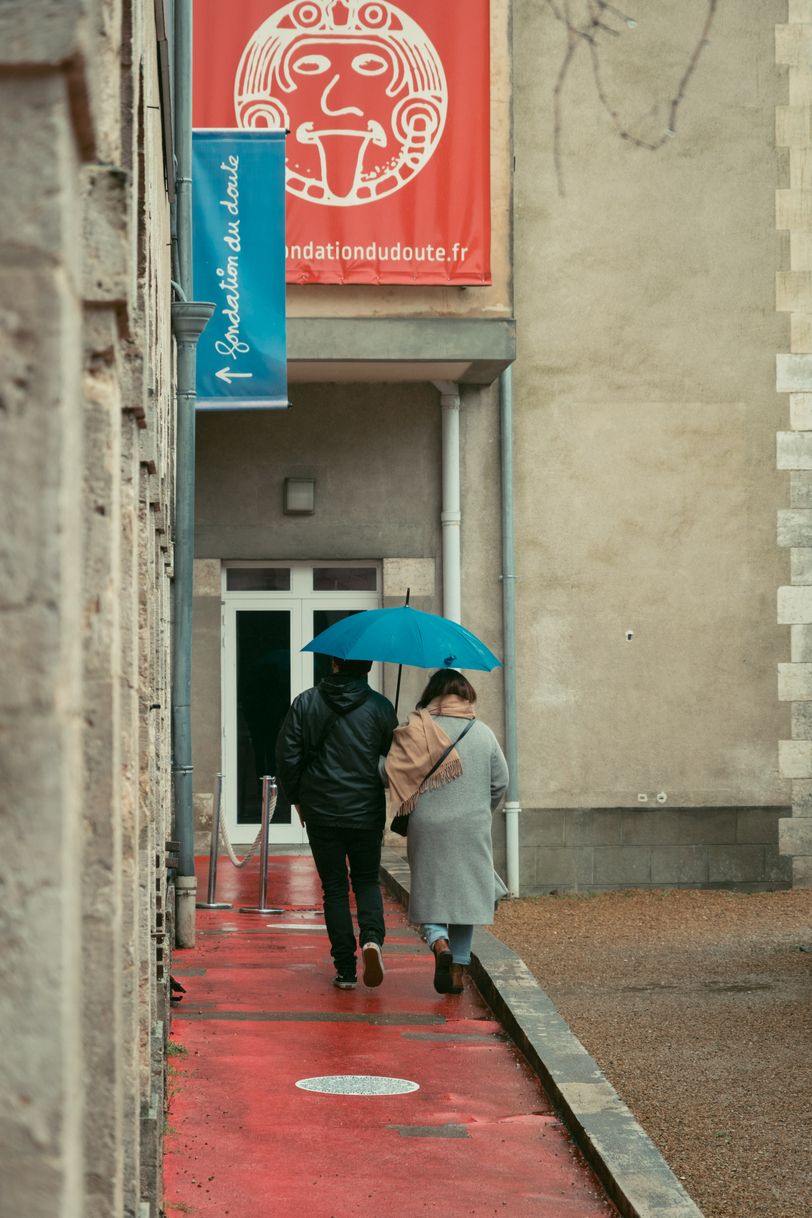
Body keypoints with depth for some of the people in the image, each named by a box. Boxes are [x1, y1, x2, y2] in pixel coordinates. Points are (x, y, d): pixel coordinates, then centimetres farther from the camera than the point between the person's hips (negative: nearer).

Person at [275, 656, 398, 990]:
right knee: (367, 880, 15)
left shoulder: (305, 704, -2)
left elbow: (287, 756, -1)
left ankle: (345, 969, 4)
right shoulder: (380, 707, -4)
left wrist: (297, 798, 12)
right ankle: (372, 937, -12)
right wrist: (387, 800, 17)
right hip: (367, 813, 0)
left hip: (321, 812, 0)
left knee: (334, 888, 7)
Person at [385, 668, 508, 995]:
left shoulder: (416, 730, -5)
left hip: (427, 826, -1)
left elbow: (390, 771, -11)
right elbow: (500, 781, 7)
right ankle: (458, 969, 9)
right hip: (472, 829, 2)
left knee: (430, 890, 9)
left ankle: (439, 941, -18)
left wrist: (406, 806, 8)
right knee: (466, 892, 9)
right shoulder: (483, 733, 2)